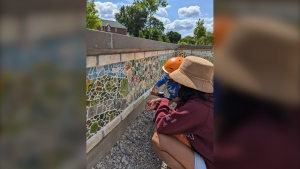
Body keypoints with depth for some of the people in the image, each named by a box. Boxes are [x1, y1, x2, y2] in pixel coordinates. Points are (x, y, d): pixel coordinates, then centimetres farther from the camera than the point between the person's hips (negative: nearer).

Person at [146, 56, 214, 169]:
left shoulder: (195, 107, -30)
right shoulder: (206, 99, -1)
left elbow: (162, 126, -21)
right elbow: (178, 116, 12)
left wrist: (162, 104, -5)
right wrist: (159, 105, 5)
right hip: (208, 154, 9)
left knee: (157, 139, -18)